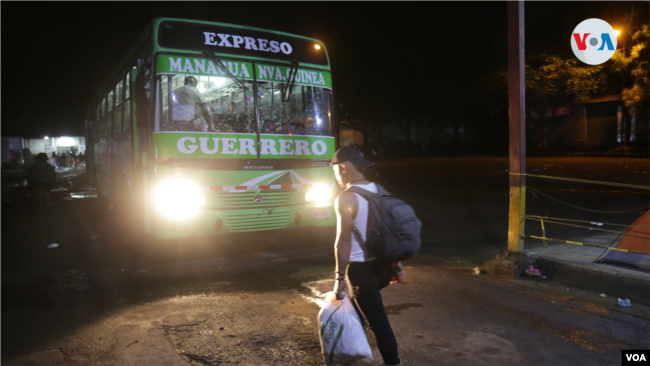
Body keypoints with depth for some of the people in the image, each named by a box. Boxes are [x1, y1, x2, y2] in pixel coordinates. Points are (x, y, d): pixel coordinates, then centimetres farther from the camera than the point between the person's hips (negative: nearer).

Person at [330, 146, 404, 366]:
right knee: (357, 306, 29)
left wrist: (339, 278, -13)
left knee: (378, 322, 3)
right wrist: (397, 265, 18)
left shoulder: (346, 199, -17)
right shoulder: (379, 190, 5)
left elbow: (344, 242, -20)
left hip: (362, 269, -8)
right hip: (383, 265, 9)